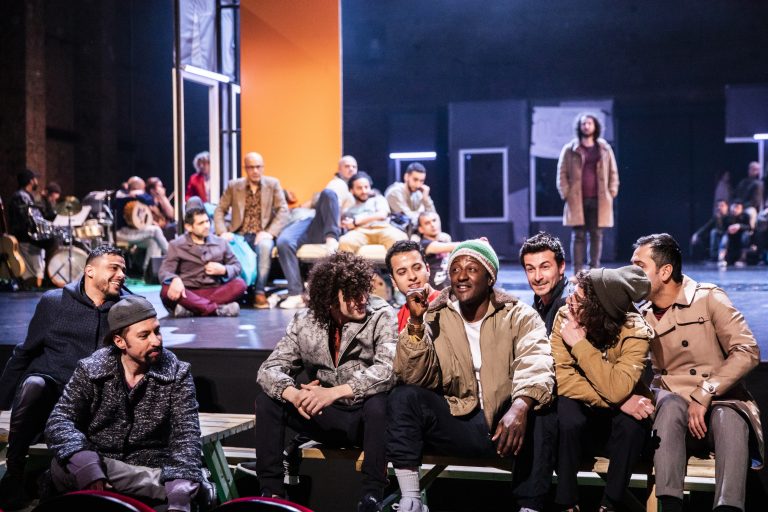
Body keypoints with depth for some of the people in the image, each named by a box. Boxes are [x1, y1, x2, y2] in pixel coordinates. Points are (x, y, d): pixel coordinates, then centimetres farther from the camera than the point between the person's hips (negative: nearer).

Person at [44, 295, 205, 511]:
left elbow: (186, 436, -11)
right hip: (98, 466, 2)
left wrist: (180, 491, -30)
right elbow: (60, 421, -11)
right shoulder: (91, 370, -2)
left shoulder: (176, 374, -2)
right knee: (62, 468, -31)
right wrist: (86, 466, -32)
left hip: (150, 471, -2)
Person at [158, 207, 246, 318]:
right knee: (167, 290, -34)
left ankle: (192, 309, -35)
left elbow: (237, 266, 16)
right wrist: (175, 280, -32)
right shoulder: (177, 245, 5)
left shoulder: (221, 243, 13)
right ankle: (217, 309, -42)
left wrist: (224, 270, -8)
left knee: (239, 284, -24)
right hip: (188, 293, -2)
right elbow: (164, 271, -7)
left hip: (215, 291, 2)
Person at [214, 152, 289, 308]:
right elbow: (220, 210, 8)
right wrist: (222, 232, -11)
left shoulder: (273, 184, 7)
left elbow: (283, 210, -1)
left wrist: (270, 232, -16)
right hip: (239, 234, 1)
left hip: (262, 234, -1)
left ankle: (260, 292, -32)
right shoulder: (233, 186, 10)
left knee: (265, 246, -37)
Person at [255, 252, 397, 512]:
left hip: (366, 416, -4)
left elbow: (388, 369, -29)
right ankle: (271, 490, -7)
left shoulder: (382, 316, -14)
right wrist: (293, 393, -31)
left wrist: (335, 392, -40)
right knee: (267, 399, -12)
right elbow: (270, 368, -8)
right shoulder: (305, 322, -3)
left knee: (379, 401, -36)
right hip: (325, 417, 4)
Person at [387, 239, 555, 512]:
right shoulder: (435, 319, 5)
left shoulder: (520, 316, -2)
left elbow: (535, 365, -21)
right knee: (403, 397, -19)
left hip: (505, 423, -2)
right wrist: (416, 323, -18)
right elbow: (414, 379, -5)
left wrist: (520, 407, -42)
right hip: (459, 425, 2)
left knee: (540, 407, -31)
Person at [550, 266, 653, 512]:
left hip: (615, 413, -1)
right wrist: (618, 401, -32)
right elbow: (562, 379, -24)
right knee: (567, 416, -31)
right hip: (581, 405, 1)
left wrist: (580, 344, -34)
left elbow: (616, 390, -35)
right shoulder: (565, 317, -17)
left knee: (633, 423, -32)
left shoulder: (635, 331, -23)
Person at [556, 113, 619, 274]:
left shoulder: (605, 149, 10)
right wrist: (566, 194, -5)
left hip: (598, 200, 2)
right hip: (577, 200, -2)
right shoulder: (570, 150, 4)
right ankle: (577, 272, -1)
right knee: (578, 235, -2)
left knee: (596, 235, 2)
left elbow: (613, 172, 13)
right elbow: (562, 173, 3)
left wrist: (611, 193, 4)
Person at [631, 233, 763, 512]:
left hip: (722, 403, -2)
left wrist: (703, 395, -18)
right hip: (676, 411, 2)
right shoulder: (641, 318, 10)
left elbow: (747, 351, -12)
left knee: (727, 416, -37)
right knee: (670, 403, -33)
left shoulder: (709, 298, -1)